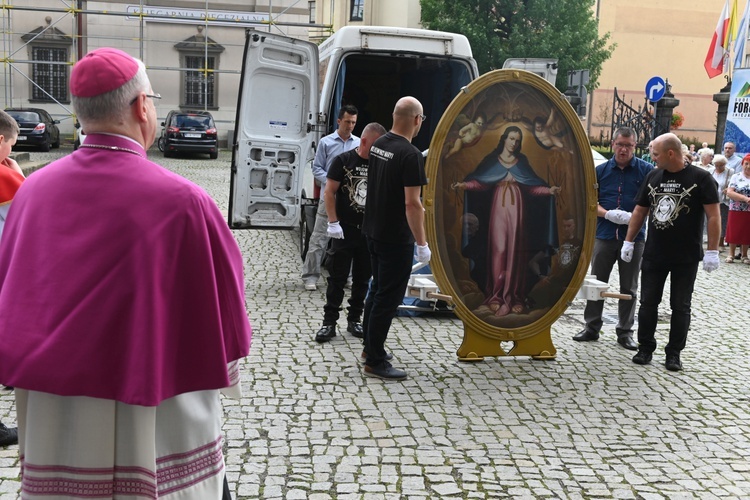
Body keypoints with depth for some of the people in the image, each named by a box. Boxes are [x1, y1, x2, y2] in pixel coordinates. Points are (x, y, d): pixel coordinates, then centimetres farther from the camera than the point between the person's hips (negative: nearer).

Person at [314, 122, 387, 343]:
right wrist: (333, 222, -10)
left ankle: (354, 320, 24)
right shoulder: (343, 160, -6)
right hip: (345, 229, -3)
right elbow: (330, 192, -4)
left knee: (362, 279, 12)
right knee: (337, 278, 2)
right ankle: (329, 322, 10)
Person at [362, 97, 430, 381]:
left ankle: (371, 347, 32)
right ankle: (375, 362, 5)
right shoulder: (411, 155, -20)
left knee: (377, 290, 21)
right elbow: (411, 203, -23)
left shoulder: (378, 145, 5)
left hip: (373, 232, 9)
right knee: (388, 298, -1)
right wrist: (422, 244, -18)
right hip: (396, 239, -9)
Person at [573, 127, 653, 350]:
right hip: (604, 235, 2)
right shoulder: (601, 171, 5)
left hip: (633, 236, -1)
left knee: (629, 287, 8)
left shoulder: (646, 170, -1)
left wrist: (634, 217, -18)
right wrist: (608, 214, -12)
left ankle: (625, 332, 18)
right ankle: (592, 327, 19)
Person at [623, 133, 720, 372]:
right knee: (648, 303, 8)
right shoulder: (653, 177, 6)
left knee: (680, 306, 6)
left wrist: (712, 251, -15)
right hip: (653, 255, 4)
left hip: (686, 259, -4)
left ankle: (674, 353, 16)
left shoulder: (700, 178, -9)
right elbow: (640, 211, 13)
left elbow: (714, 216, -10)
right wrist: (629, 241, 9)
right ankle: (645, 348, 20)